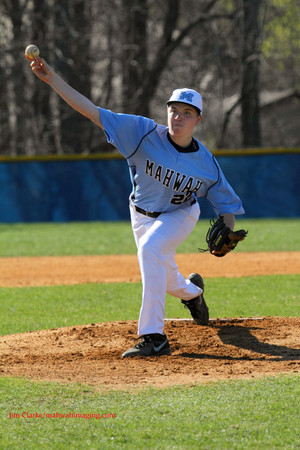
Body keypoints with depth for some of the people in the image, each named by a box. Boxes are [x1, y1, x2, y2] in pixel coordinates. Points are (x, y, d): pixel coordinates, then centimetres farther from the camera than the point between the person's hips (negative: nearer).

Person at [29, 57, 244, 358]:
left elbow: (226, 204, -8)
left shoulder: (206, 163, -22)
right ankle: (191, 290, 57)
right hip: (143, 215, 3)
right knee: (165, 280, 15)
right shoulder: (145, 134, -25)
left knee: (150, 247, -34)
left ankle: (153, 336, -35)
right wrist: (53, 80, -38)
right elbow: (93, 112, -30)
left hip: (180, 216, -3)